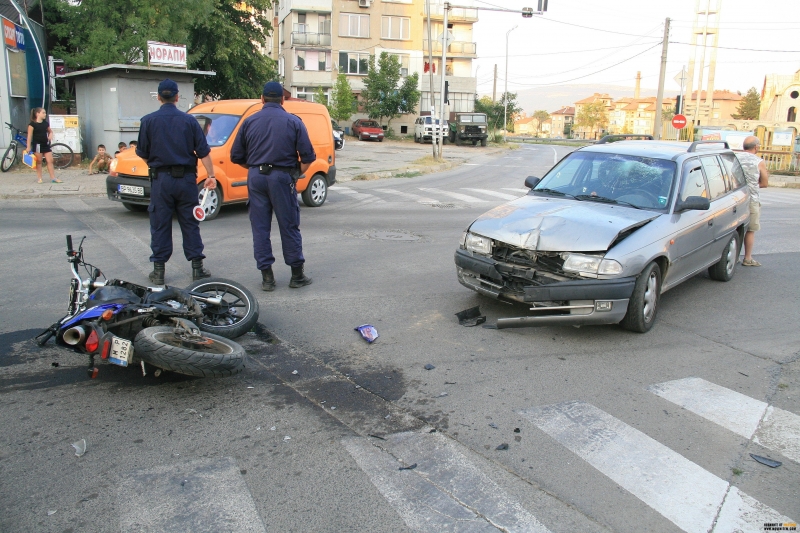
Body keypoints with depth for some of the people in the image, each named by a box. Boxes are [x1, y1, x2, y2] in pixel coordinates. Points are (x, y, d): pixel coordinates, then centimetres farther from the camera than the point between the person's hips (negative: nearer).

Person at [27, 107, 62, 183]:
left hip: (46, 145, 5)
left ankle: (53, 178, 3)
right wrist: (28, 147, -13)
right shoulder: (32, 124, -9)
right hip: (37, 145, -5)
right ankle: (39, 178, 12)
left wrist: (50, 134, -1)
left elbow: (50, 131, 24)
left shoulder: (46, 123, 7)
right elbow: (29, 136, -10)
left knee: (50, 161, 1)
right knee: (39, 162, 4)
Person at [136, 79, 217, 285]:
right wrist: (211, 175, 0)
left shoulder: (148, 121, -2)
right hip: (186, 178, 1)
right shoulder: (189, 120, 1)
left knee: (160, 225, 6)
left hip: (161, 178, -1)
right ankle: (197, 267, 12)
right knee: (190, 224, 9)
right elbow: (203, 151, -3)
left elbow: (142, 153, 2)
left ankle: (159, 270, 10)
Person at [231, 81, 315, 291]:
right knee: (289, 227, 5)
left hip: (256, 178, 2)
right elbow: (308, 156, -3)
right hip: (282, 177, -2)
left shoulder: (250, 122, 7)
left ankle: (267, 276, 10)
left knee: (260, 228, 8)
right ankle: (297, 275, 11)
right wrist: (297, 173, 12)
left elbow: (236, 156, 8)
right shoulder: (293, 122, 1)